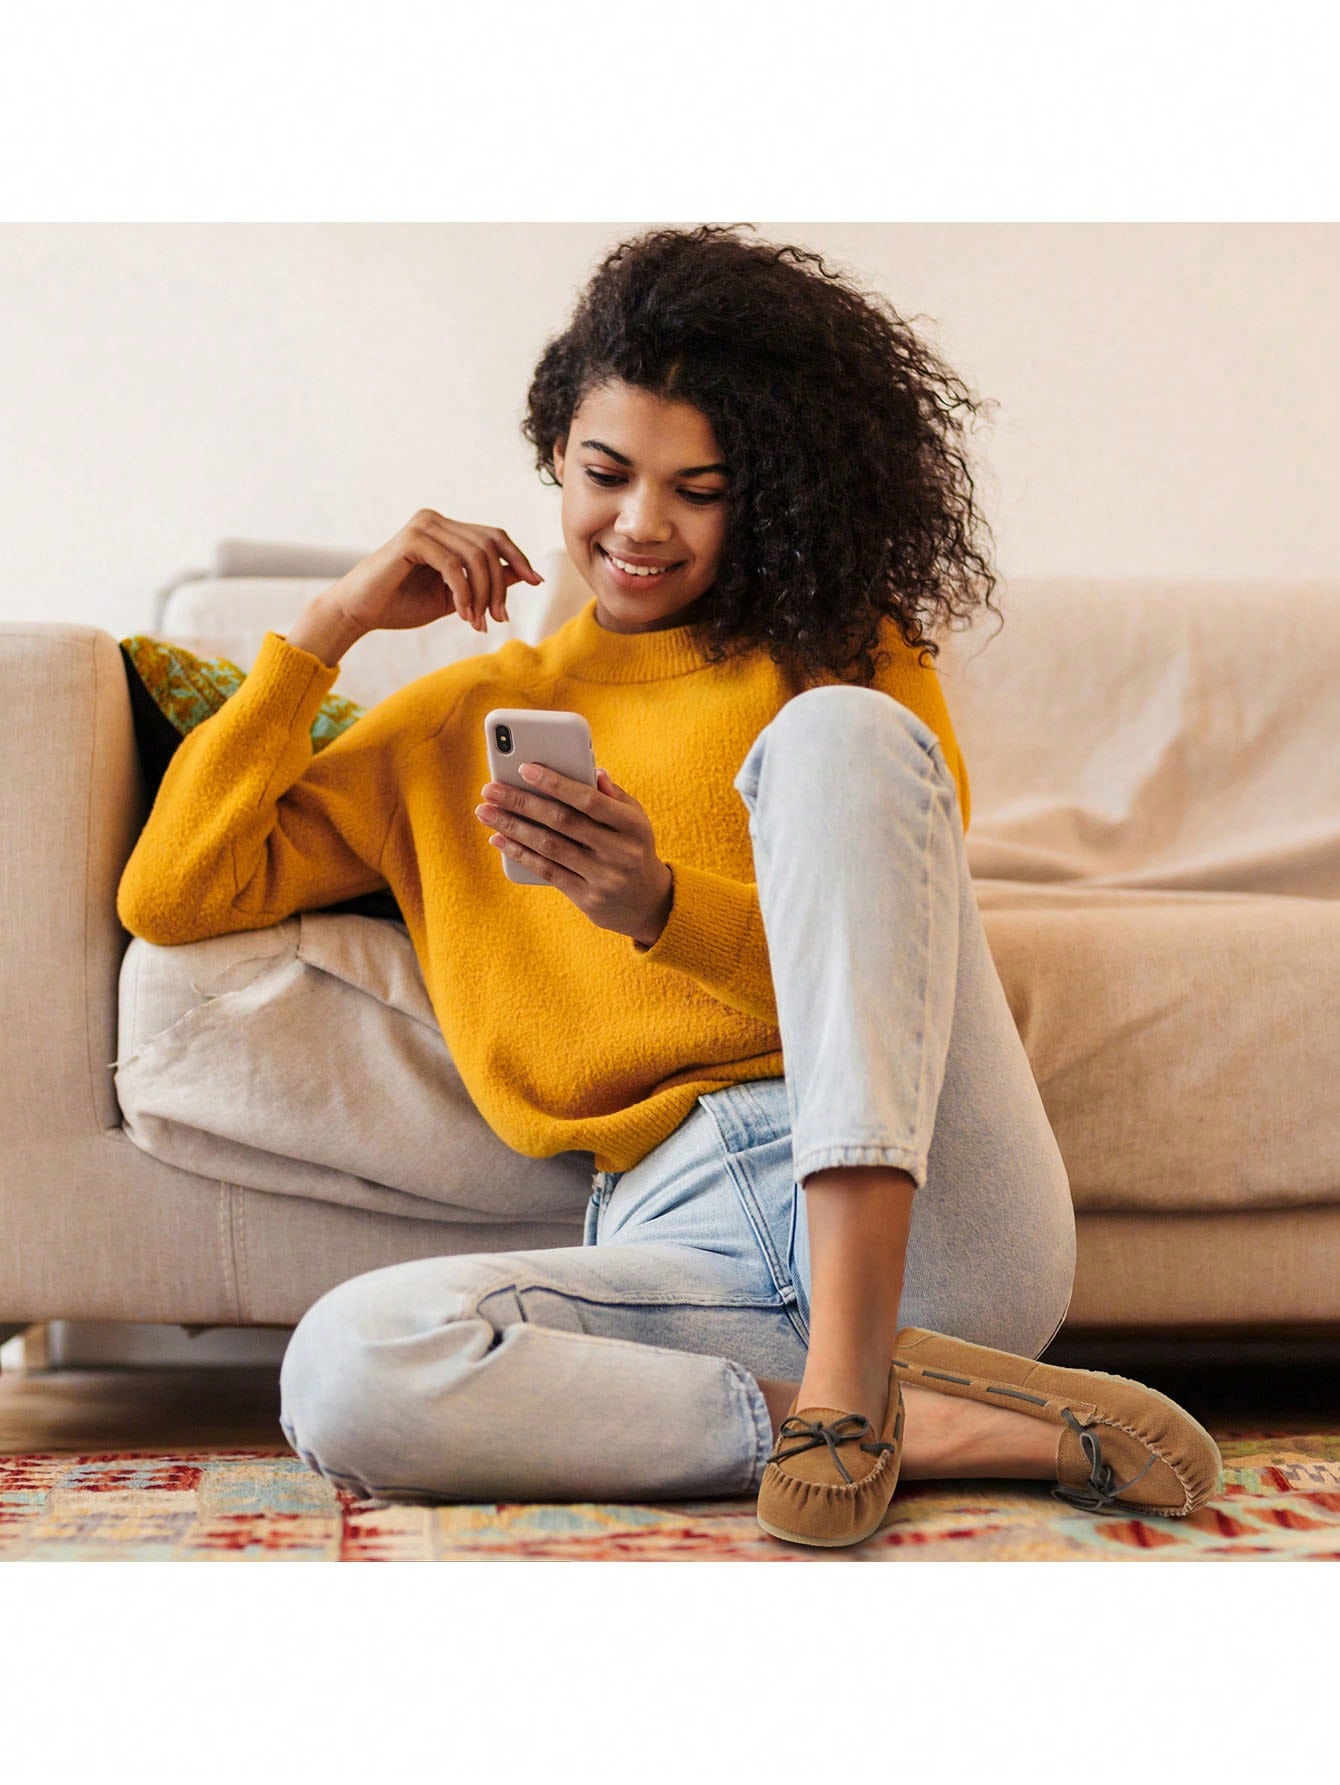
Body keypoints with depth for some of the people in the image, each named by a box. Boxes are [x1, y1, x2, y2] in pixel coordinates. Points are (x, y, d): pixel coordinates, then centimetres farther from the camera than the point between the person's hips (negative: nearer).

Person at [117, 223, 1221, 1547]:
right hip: (686, 1236, 2)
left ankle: (844, 1381, -35)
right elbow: (170, 895, 18)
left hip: (928, 1216, -1)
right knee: (347, 1368, -30)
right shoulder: (457, 723, 25)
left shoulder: (846, 656, 18)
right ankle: (934, 1426, -26)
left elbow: (884, 955, 3)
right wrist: (330, 626, 14)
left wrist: (661, 909, -16)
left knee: (837, 730, -23)